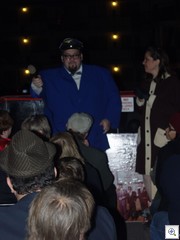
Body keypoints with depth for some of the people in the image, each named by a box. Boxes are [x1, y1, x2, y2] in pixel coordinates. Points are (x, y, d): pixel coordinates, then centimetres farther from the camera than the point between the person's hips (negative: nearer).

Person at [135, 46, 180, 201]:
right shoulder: (147, 82, 15)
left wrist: (152, 98, -12)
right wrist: (140, 99, 3)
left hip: (163, 136, -7)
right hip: (147, 136, 7)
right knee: (147, 172, 6)